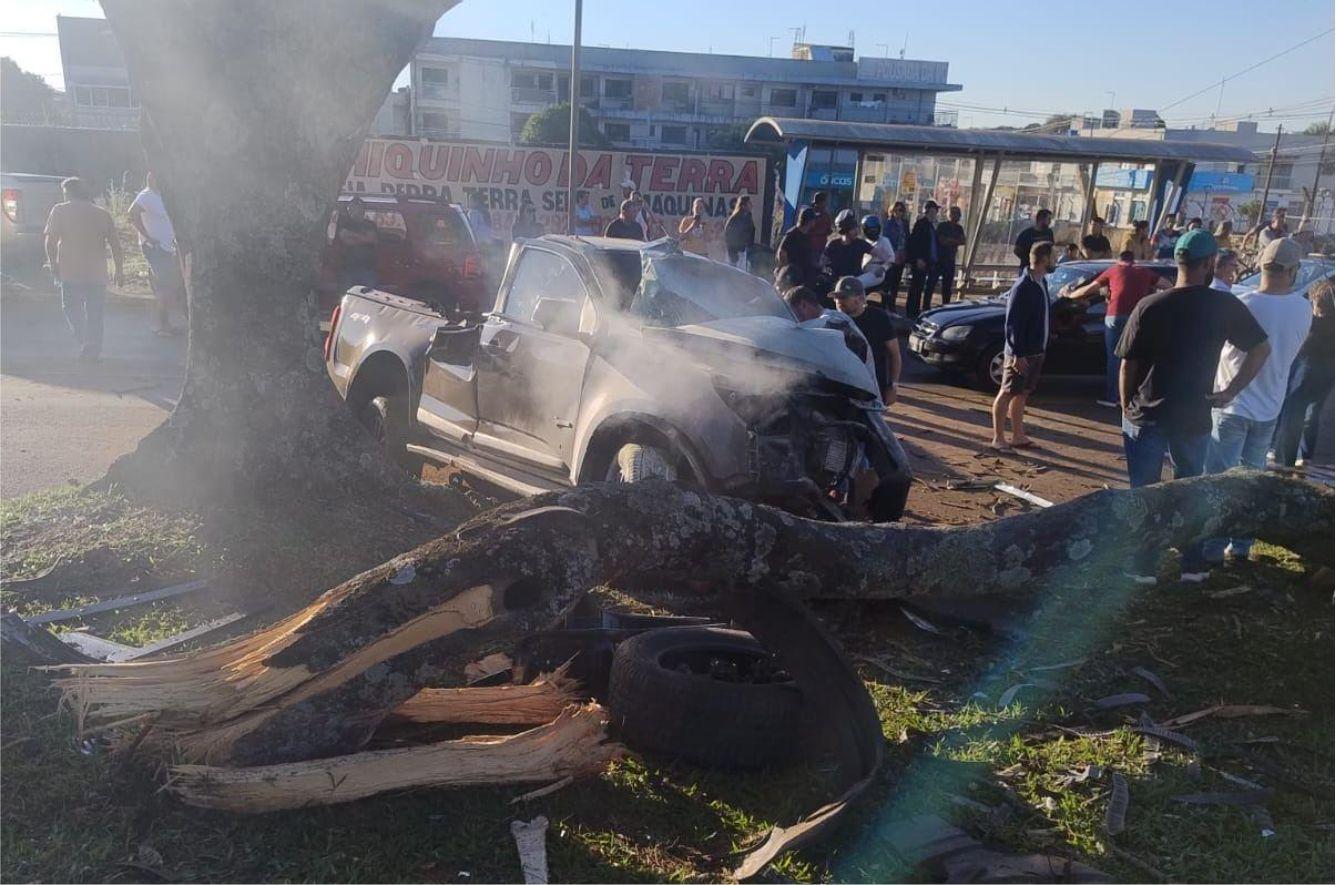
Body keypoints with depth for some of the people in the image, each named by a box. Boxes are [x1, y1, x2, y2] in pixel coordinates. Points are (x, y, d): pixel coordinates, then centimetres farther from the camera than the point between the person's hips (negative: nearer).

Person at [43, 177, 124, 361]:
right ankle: (93, 351, 8)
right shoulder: (103, 214, 8)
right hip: (97, 272, 2)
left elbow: (50, 241, -6)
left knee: (72, 308, 11)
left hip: (69, 271, -2)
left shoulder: (60, 211, 1)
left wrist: (53, 265, 4)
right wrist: (119, 270, 8)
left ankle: (84, 343, -6)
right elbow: (115, 244, 4)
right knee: (94, 312, 10)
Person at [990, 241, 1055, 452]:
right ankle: (998, 438, 6)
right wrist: (1018, 354, -22)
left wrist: (1042, 348, 15)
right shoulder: (1023, 286, -19)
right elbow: (1012, 323, -21)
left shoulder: (1041, 283, 9)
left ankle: (1018, 436, 22)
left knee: (1022, 394, 14)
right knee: (1007, 393, 0)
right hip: (1021, 353, -9)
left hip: (1036, 352, 9)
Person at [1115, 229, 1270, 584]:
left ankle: (1143, 567, 15)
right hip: (1195, 418, 2)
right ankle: (1194, 565, 24)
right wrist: (1230, 391, 3)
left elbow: (1128, 365, -6)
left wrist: (1126, 407, 5)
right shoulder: (1226, 306, -4)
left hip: (1147, 416, -1)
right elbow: (1261, 349, 0)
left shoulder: (1149, 306, -9)